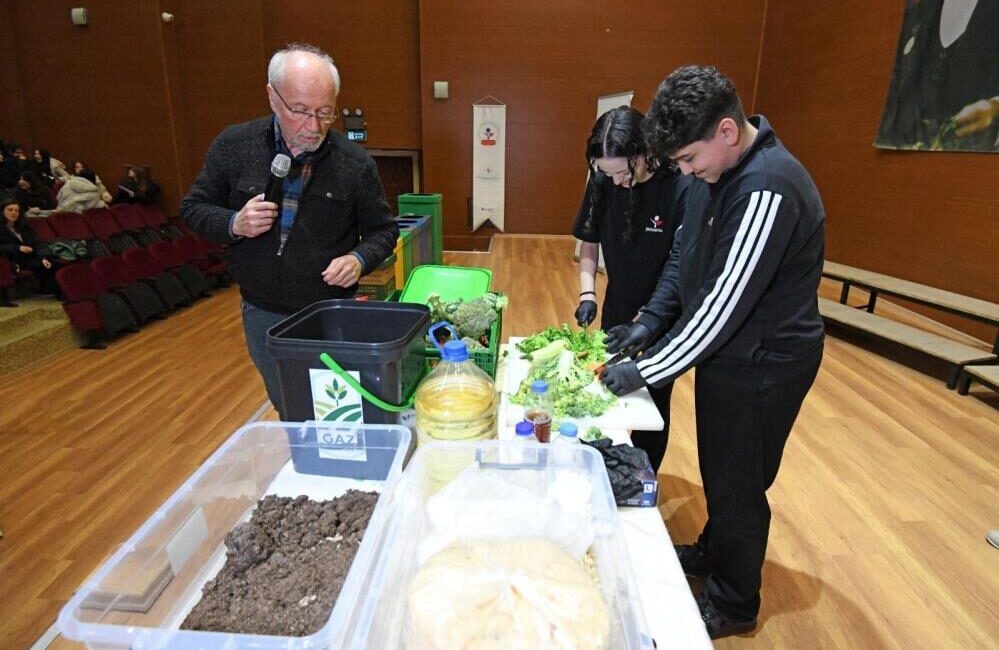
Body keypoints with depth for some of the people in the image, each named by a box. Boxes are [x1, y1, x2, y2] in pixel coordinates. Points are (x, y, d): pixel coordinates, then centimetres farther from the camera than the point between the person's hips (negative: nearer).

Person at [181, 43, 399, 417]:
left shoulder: (355, 164, -8)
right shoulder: (234, 147, -5)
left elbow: (383, 230, 1)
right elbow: (193, 208, 5)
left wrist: (360, 258, -20)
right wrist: (234, 224, -16)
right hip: (263, 316, 2)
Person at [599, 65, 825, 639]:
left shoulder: (768, 190, -28)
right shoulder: (717, 172, 0)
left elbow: (723, 304, -28)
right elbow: (684, 253, 11)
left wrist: (645, 372, -21)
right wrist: (651, 320, 2)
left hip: (764, 363, -8)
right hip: (726, 349, 8)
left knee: (737, 485, 8)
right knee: (718, 469, 23)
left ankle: (734, 604, 32)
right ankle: (713, 553, 47)